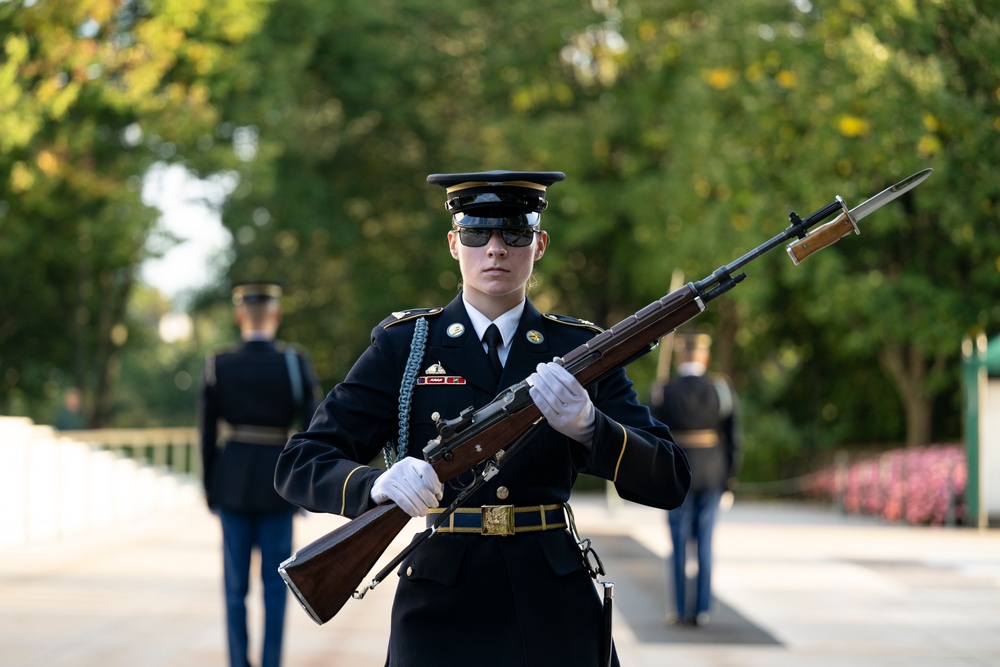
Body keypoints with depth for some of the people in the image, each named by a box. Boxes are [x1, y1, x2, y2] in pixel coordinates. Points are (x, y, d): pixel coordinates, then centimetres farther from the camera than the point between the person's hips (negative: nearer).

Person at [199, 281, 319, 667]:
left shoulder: (217, 366, -4)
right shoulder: (295, 364, -8)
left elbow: (207, 435, 0)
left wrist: (210, 491, 9)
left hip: (232, 485, 1)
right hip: (277, 485, -1)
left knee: (236, 586, 8)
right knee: (275, 585, 6)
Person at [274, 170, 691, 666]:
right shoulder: (403, 345, 2)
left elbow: (668, 483, -3)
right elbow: (300, 464, -4)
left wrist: (586, 425, -22)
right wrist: (378, 486, -25)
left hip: (555, 624, 1)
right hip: (439, 616, -1)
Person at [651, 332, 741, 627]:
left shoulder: (665, 393, -7)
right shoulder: (721, 389, -3)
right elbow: (733, 438, -2)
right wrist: (729, 478, 7)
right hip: (712, 476, 2)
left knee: (680, 543, 6)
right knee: (705, 542, 8)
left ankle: (680, 609, 7)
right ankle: (703, 609, 7)